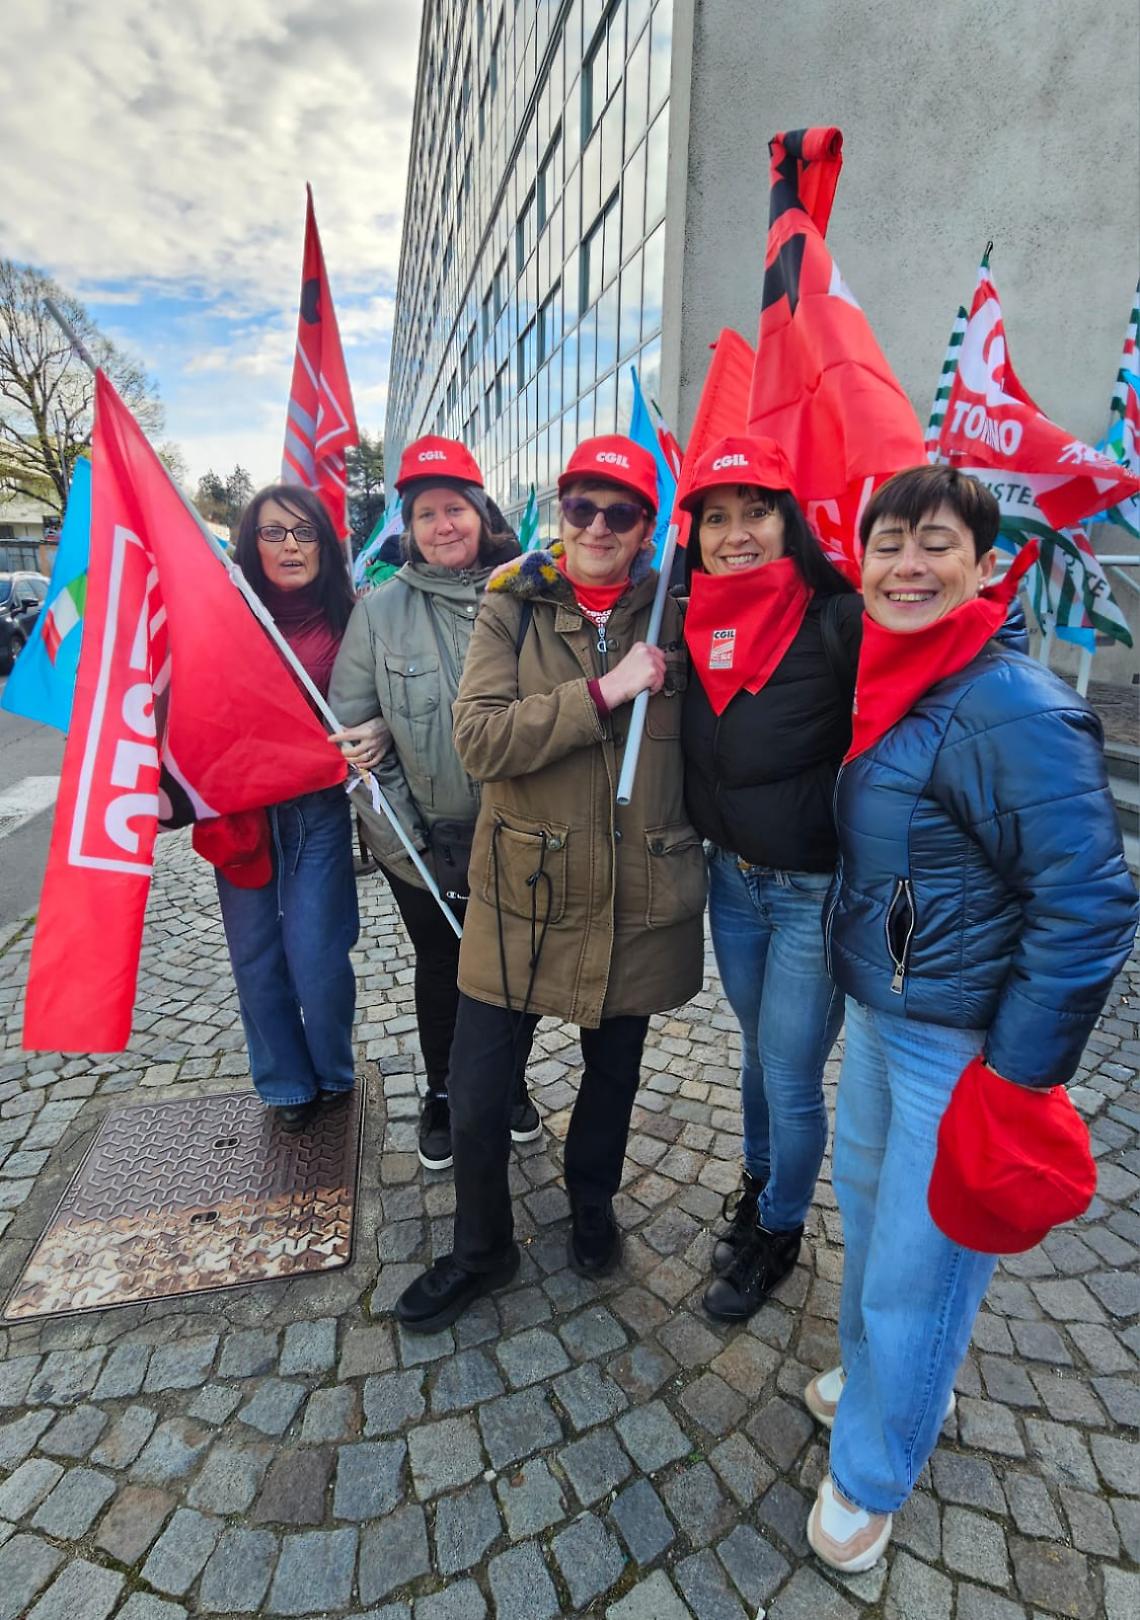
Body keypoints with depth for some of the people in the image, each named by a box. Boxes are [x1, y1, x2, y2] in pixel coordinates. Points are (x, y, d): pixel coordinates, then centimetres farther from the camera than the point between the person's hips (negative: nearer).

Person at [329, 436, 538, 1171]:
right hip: (424, 844, 0)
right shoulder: (382, 610, -5)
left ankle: (510, 1081, 44)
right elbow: (351, 724, -4)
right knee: (441, 969, 17)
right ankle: (443, 1094, 41)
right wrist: (401, 829, -9)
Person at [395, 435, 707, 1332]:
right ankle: (481, 1250, 36)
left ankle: (592, 1202, 51)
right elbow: (480, 737, -17)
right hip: (523, 897, -1)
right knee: (476, 1096, 7)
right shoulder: (513, 608, -3)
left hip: (639, 902, 2)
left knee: (614, 1071, 20)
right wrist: (605, 691, -21)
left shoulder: (672, 618, 1)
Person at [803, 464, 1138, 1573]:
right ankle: (875, 1368, 54)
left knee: (916, 1262, 10)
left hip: (962, 1043, -8)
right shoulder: (890, 681, 3)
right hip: (875, 1012, 8)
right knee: (865, 1195, 25)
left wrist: (1017, 1076, -17)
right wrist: (864, 986, 15)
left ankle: (869, 1477, 38)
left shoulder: (1019, 712, -22)